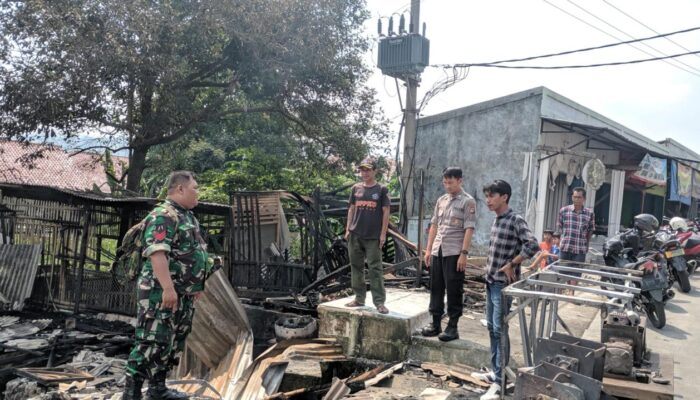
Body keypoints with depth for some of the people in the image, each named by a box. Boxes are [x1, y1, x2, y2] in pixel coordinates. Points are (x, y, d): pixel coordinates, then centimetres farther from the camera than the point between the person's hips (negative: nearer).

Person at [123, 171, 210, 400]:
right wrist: (168, 288, -30)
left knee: (173, 343, 15)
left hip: (183, 294, 10)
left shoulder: (187, 216, 17)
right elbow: (157, 253, -26)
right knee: (152, 343, -7)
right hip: (162, 292, -10)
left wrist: (196, 286, 25)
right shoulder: (163, 216, -15)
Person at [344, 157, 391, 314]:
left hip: (373, 236, -4)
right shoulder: (356, 188, 10)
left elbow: (386, 212, -2)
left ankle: (379, 302, 0)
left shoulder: (381, 190, 0)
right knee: (356, 267, 9)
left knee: (375, 268, -4)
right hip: (355, 235, 4)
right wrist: (348, 229, 6)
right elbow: (351, 209, 14)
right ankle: (359, 298, 19)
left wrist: (383, 234, -7)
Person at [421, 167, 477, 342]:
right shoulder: (441, 200, 14)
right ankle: (435, 323, 20)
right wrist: (429, 249, 12)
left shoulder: (468, 201, -5)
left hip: (454, 253, -6)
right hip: (437, 252, 6)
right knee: (436, 288, 10)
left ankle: (452, 327, 7)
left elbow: (469, 229, -11)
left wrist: (464, 253, -17)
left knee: (453, 291, -1)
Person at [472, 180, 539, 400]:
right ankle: (494, 372, 27)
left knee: (500, 329, -6)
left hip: (503, 284, -9)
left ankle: (499, 381, 0)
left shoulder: (516, 221, -15)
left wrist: (511, 265, -20)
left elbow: (533, 246, -28)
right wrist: (490, 271, 13)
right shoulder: (496, 221, 11)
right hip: (491, 281, 9)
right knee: (491, 328, 15)